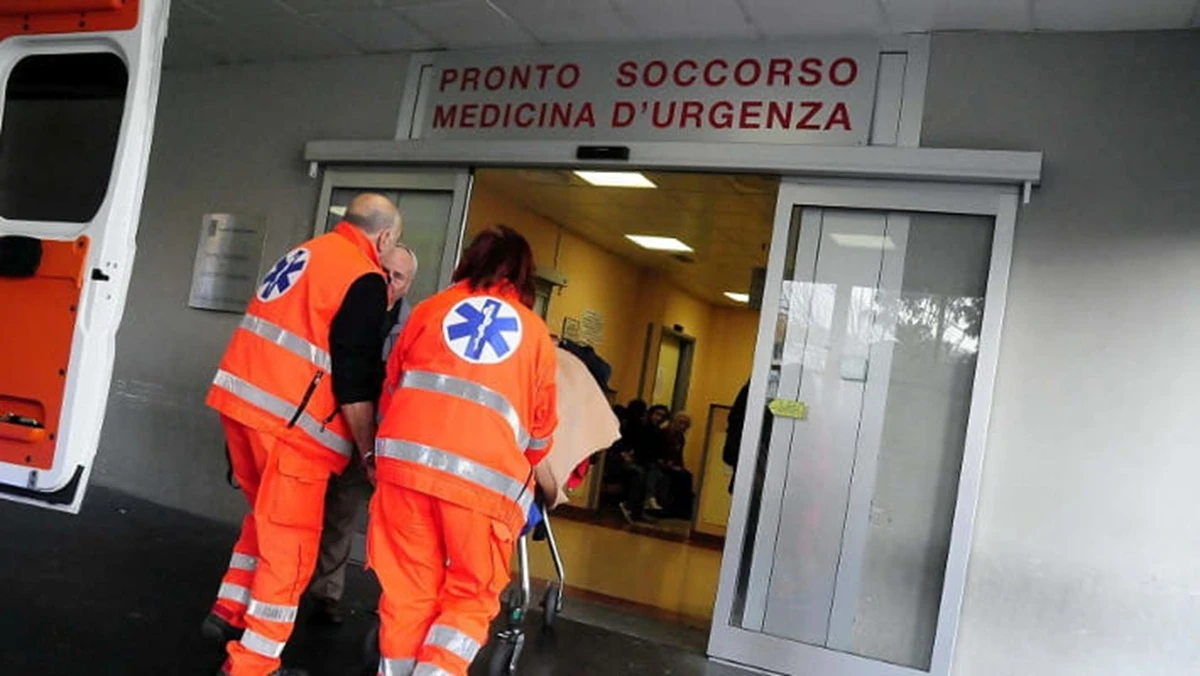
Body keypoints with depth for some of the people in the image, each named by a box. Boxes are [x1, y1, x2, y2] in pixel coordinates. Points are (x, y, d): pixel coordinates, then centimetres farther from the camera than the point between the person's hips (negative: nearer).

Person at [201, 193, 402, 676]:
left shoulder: (307, 252, 16)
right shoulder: (364, 278, -11)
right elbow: (354, 380, -14)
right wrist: (368, 450, -6)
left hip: (241, 396, 9)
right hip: (287, 419, -9)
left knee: (266, 519, 25)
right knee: (289, 542, 2)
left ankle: (229, 612, 34)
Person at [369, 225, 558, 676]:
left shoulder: (432, 308, 17)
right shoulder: (535, 331, 15)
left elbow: (391, 389, 25)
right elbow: (541, 428, 19)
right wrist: (519, 473, 38)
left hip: (406, 458, 2)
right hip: (484, 476, -2)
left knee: (407, 588, 14)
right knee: (473, 594, 13)